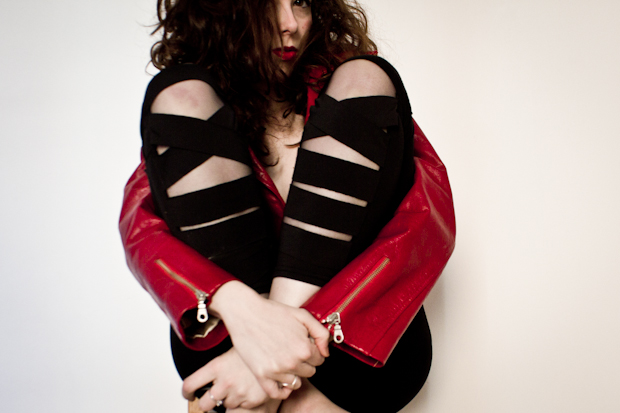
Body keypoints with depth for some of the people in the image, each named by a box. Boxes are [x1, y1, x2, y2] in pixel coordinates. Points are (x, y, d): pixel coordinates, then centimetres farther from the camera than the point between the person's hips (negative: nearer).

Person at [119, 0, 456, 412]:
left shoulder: (358, 88, 6)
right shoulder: (187, 103, 9)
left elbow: (432, 222, -11)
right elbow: (138, 222, -10)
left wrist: (303, 330, -26)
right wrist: (238, 305, -32)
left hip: (361, 356, 0)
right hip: (225, 343, 1)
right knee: (183, 97, -11)